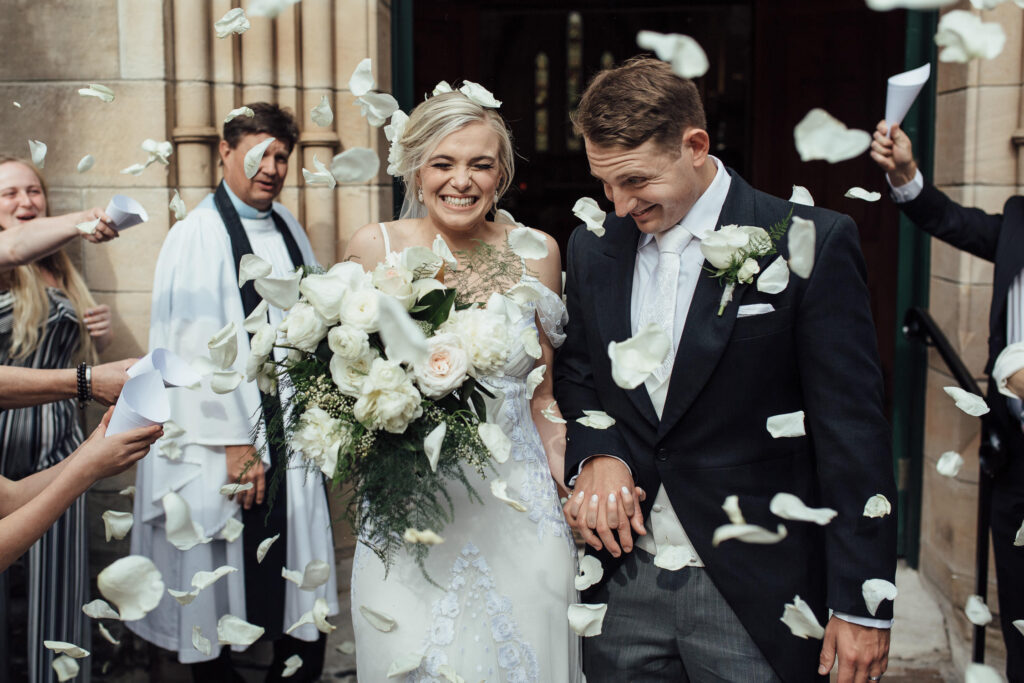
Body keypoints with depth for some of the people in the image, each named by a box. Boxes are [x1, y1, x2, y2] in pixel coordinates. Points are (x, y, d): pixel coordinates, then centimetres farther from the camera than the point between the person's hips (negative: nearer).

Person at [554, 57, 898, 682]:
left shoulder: (811, 244, -11)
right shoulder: (593, 248, 4)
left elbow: (852, 432, -11)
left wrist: (860, 605, -11)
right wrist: (595, 454, -6)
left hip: (756, 595, -4)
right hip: (623, 586, 4)